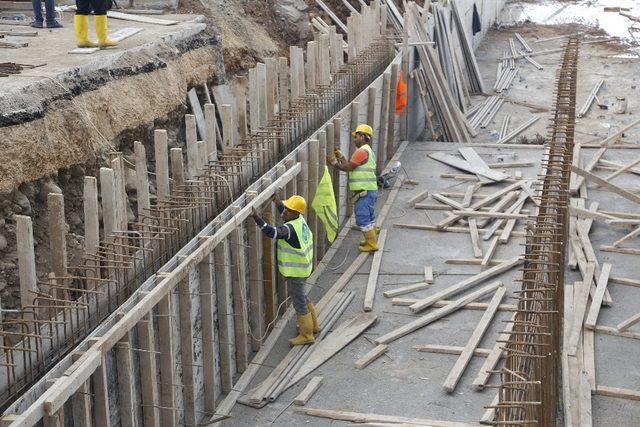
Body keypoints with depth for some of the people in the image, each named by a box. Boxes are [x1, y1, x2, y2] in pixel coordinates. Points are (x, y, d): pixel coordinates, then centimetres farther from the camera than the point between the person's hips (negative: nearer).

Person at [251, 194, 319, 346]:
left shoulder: (291, 228, -29)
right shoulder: (301, 220, -2)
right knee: (302, 296, 27)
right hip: (302, 267, 10)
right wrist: (277, 200, 12)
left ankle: (307, 335, 17)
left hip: (295, 271, -10)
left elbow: (272, 232, -44)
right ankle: (313, 324, 42)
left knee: (299, 301, 4)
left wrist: (257, 217, -49)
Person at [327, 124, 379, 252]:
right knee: (369, 217, 20)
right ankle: (372, 239, 31)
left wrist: (334, 163, -3)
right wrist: (341, 157, 16)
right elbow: (351, 167, 17)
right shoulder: (367, 150, 19)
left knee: (362, 217, -6)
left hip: (364, 191, -11)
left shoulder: (362, 151, -15)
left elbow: (348, 167, -14)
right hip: (369, 190, 11)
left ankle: (372, 244, -2)